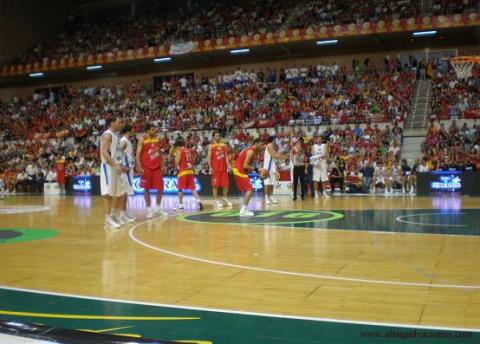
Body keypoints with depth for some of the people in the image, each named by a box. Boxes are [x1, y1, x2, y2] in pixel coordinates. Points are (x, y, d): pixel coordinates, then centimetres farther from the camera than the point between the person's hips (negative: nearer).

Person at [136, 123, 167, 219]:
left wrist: (161, 165, 10)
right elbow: (138, 154, -9)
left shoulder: (158, 139, 8)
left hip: (157, 168, 5)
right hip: (146, 168, -4)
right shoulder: (142, 140, -7)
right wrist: (139, 167, -19)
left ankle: (158, 208, 19)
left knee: (160, 188, 4)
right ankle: (149, 209, 11)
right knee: (146, 189, 2)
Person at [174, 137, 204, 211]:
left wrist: (176, 154, 3)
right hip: (190, 171, 6)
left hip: (183, 171, -6)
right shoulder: (189, 151, 13)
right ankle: (198, 200, -7)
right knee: (192, 188, 8)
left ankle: (180, 205, 6)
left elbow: (177, 162, -10)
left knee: (180, 189, 4)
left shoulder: (179, 151, -6)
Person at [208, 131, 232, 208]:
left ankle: (225, 199, 19)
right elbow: (209, 157, -5)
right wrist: (210, 167, -14)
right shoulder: (211, 146, 0)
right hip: (215, 168, -4)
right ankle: (215, 200, 2)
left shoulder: (223, 145, 11)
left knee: (226, 184, 5)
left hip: (223, 168, 4)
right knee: (215, 185, -2)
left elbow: (226, 156, 10)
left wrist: (228, 165, -1)